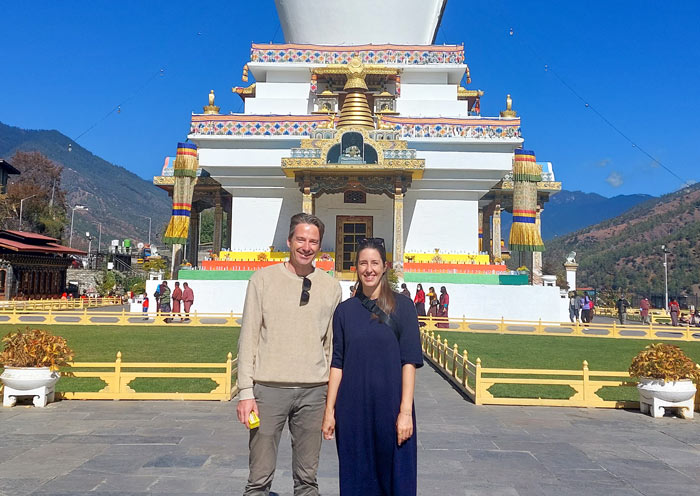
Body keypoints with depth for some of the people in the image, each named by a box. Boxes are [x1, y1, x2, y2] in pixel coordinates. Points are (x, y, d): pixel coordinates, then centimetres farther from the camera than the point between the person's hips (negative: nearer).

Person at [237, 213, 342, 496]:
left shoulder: (331, 287, 7)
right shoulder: (263, 279, 0)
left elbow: (332, 343, 10)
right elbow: (248, 337, 0)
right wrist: (245, 391, -5)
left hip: (314, 390, 2)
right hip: (269, 387, -2)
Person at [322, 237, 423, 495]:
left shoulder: (402, 307, -2)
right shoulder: (345, 310, 5)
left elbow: (409, 361, -6)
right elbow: (337, 363, 6)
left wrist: (406, 411, -12)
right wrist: (330, 410, 1)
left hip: (390, 406, -2)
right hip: (352, 408, 2)